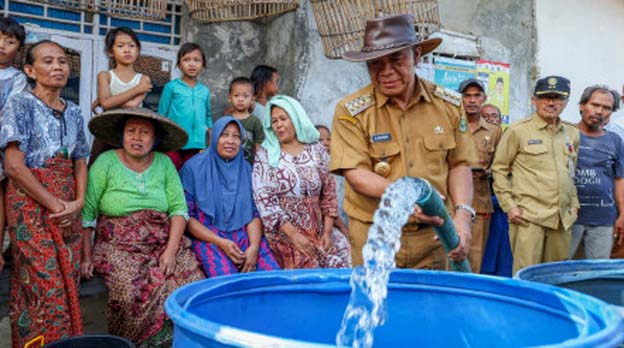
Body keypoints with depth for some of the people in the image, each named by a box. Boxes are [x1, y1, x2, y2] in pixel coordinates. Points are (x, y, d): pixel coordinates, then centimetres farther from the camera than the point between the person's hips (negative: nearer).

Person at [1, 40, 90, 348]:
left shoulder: (73, 112, 13)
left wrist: (79, 201, -3)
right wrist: (54, 204, -13)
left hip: (69, 208, 5)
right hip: (32, 205, -5)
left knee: (68, 285, 5)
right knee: (46, 287, -8)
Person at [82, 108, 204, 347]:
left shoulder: (164, 163, 8)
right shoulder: (106, 162, 0)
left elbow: (179, 209, 2)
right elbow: (86, 214, -3)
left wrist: (171, 250, -10)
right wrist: (86, 256, -10)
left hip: (163, 243, 3)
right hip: (118, 245, -2)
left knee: (192, 284, -20)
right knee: (134, 292, -29)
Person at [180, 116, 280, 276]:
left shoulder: (246, 168, 12)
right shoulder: (194, 167, 1)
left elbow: (255, 212, 8)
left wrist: (254, 246, -11)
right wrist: (220, 242, -12)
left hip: (245, 234, 3)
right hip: (208, 237, -3)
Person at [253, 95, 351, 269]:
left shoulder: (316, 150, 7)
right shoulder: (265, 154, 1)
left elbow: (329, 194, 8)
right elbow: (264, 199, -8)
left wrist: (327, 232, -4)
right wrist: (294, 235, -15)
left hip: (317, 230, 3)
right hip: (283, 231, -3)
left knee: (340, 264, -16)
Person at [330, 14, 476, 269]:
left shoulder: (448, 104, 1)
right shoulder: (351, 111, -9)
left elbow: (459, 164, 6)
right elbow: (355, 174, -15)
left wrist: (462, 213, -9)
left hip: (433, 234, 3)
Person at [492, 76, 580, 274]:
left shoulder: (572, 134, 14)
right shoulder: (518, 130, -2)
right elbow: (499, 169, -1)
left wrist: (574, 203, 15)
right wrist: (509, 206, -7)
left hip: (562, 218, 5)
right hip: (528, 216, -5)